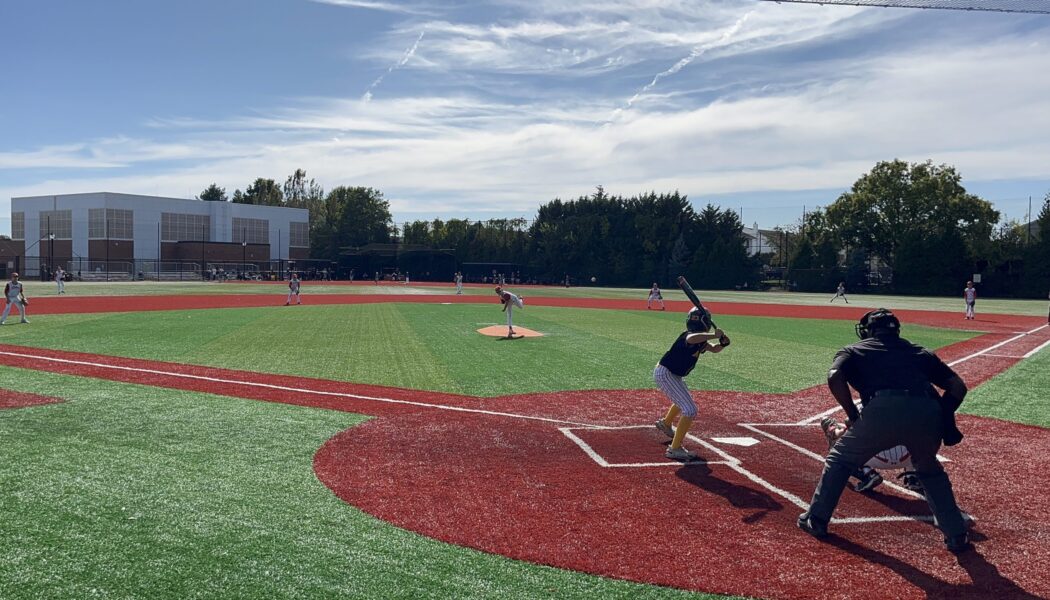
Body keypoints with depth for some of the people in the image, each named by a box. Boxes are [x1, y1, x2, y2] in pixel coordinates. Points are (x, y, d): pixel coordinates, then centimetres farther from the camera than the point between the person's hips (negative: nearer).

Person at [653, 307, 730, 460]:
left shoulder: (699, 340, 8)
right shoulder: (690, 335, -22)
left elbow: (714, 349, 17)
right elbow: (691, 339, -47)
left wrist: (723, 343, -3)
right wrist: (714, 335, -40)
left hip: (673, 375, 11)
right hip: (665, 373, -11)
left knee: (684, 400, 35)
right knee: (690, 410, -16)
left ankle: (666, 423, 59)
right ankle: (675, 449, -15)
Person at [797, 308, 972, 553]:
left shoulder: (854, 350, 25)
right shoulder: (920, 352, 33)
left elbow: (834, 377, 4)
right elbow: (958, 386, 23)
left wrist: (853, 416, 12)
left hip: (882, 410, -3)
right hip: (928, 412, 3)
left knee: (840, 459, 23)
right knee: (930, 469, 33)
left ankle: (816, 519, 26)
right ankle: (957, 535, 29)